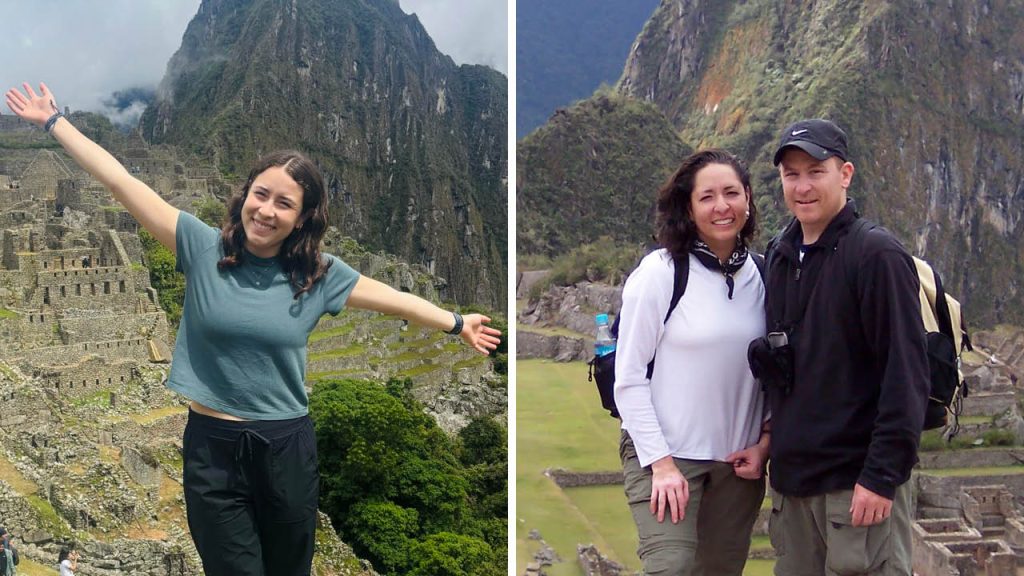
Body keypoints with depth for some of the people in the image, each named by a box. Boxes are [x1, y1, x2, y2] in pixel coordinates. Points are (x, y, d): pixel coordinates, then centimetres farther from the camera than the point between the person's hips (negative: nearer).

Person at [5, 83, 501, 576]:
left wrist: (456, 323, 17)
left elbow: (392, 298, 10)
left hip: (287, 449, 1)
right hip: (213, 448, -1)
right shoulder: (202, 247, -5)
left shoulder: (320, 274, -1)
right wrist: (54, 122, -3)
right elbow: (121, 182, -4)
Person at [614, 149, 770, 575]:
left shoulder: (759, 276, 5)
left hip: (739, 461, 5)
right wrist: (661, 463, -13)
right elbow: (629, 378, -9)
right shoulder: (659, 272, -9)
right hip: (665, 455, -5)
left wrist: (764, 443, 3)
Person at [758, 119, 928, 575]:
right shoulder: (779, 257, 11)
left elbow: (906, 374, -15)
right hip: (791, 479, 7)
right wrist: (770, 440, 11)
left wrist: (882, 475, -18)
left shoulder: (877, 255, -10)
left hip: (858, 484, -6)